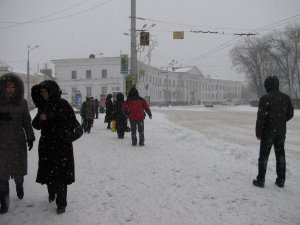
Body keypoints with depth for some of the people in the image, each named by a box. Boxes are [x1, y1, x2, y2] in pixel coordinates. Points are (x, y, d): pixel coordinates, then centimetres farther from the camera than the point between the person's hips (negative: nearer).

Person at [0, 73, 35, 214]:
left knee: (18, 168, 10)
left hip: (18, 141, 1)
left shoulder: (22, 103, -1)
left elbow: (26, 121, 6)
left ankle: (19, 185, 44)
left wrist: (30, 138, 6)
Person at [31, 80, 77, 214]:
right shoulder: (43, 106, 7)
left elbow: (71, 123, -14)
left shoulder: (63, 104, -7)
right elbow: (36, 125, 9)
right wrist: (39, 119, -14)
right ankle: (52, 193, 37)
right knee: (47, 172, 10)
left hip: (62, 145, -4)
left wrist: (52, 116, -19)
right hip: (46, 145, 5)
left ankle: (61, 203, 8)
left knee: (60, 174, -4)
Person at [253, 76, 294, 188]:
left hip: (268, 132, -5)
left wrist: (258, 132, -10)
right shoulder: (286, 97, 3)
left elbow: (261, 116, -17)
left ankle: (260, 180, 9)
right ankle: (281, 180, 19)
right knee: (280, 155, 14)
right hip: (281, 131, 5)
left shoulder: (265, 98, -15)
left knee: (264, 155, 5)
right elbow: (290, 114, 9)